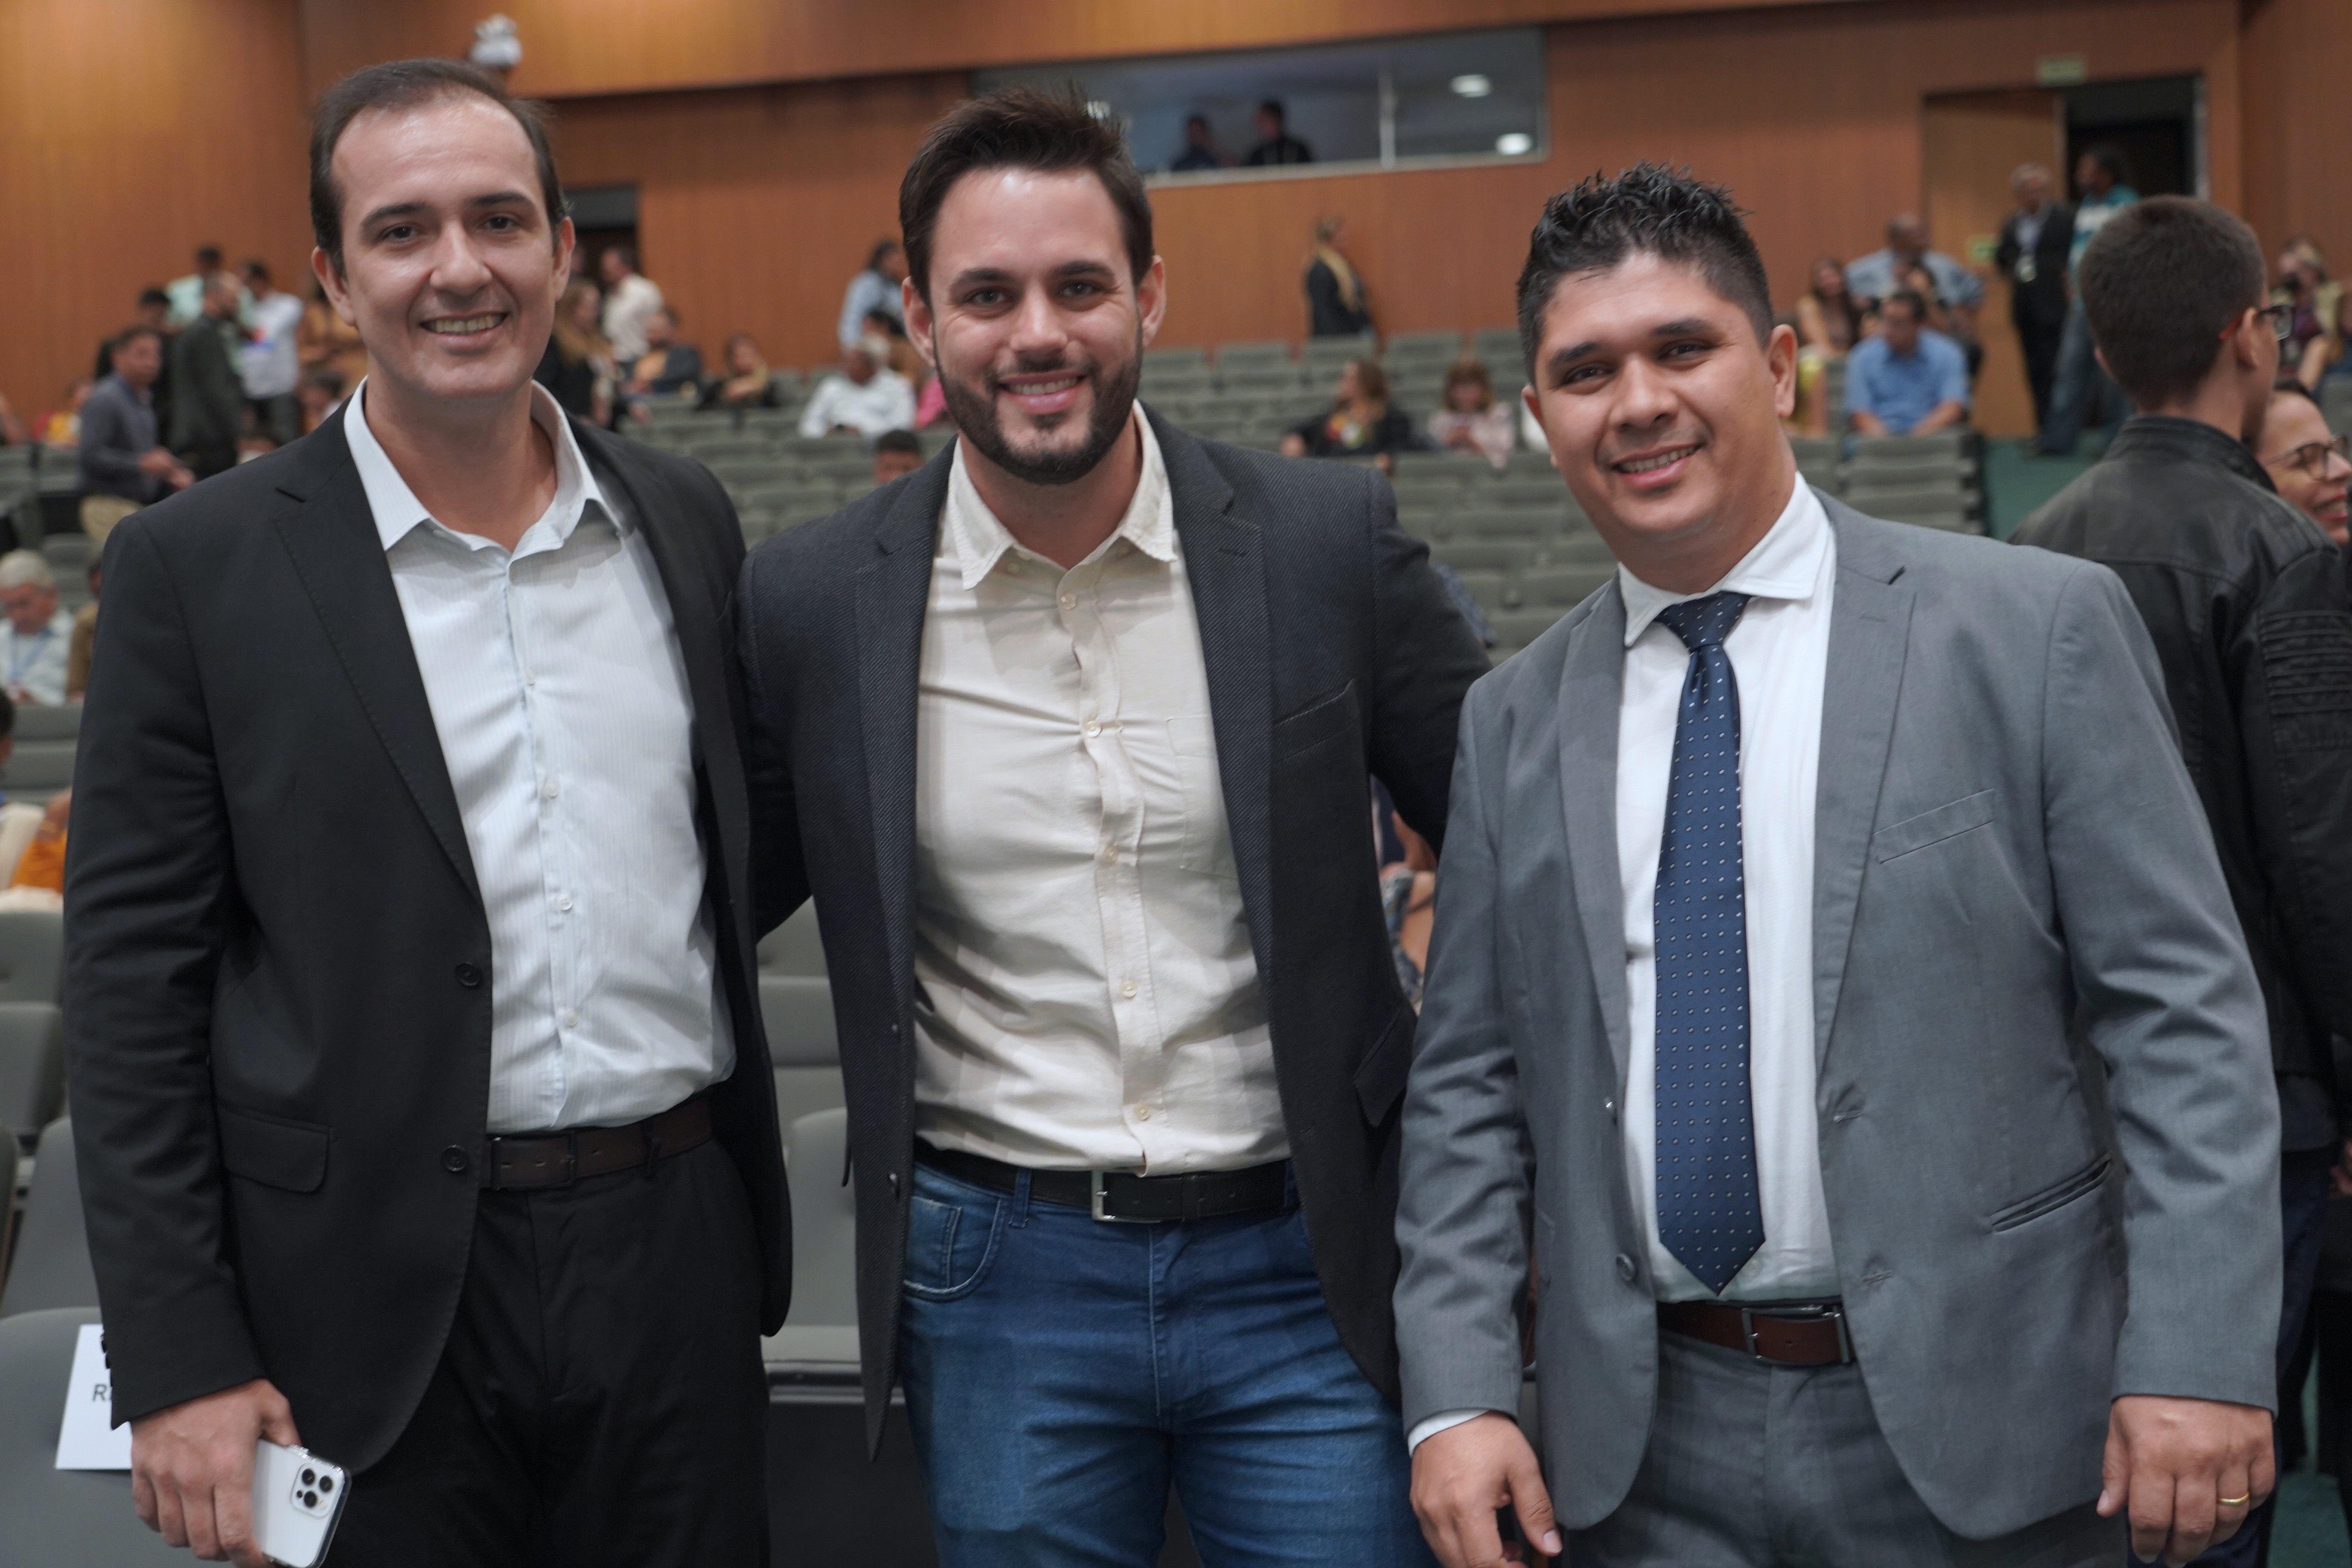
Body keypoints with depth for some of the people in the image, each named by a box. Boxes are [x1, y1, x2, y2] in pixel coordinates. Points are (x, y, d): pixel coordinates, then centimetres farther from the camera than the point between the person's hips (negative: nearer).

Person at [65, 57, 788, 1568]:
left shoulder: (686, 519, 6)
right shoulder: (199, 566, -6)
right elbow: (133, 980, -6)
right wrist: (178, 1365, -9)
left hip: (677, 1256, 3)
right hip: (378, 1303, -3)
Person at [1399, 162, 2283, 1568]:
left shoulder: (2037, 629, -4)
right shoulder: (1516, 723, 7)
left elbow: (2184, 1013, -7)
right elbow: (1469, 1087, 8)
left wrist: (2198, 1358, -14)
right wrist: (1459, 1396, -2)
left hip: (1972, 1434, -3)